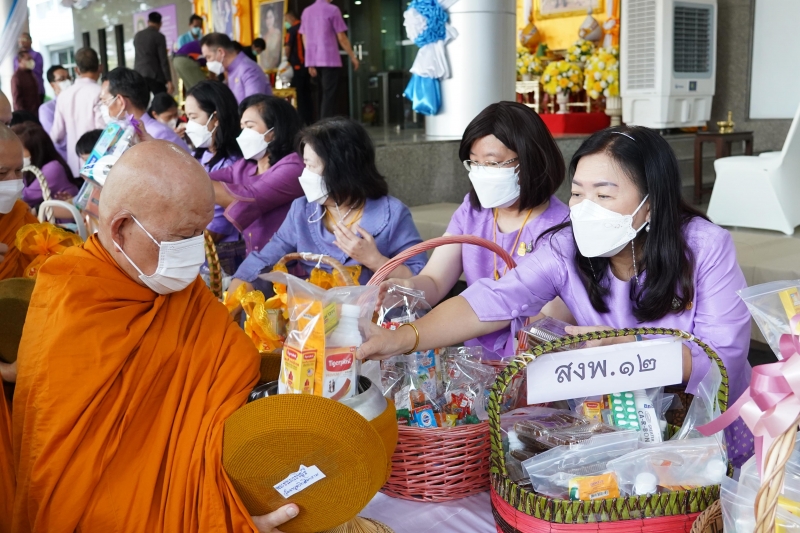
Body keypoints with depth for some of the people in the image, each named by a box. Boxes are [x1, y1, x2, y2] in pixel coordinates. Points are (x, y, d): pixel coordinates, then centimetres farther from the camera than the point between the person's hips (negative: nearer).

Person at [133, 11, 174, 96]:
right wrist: (169, 80, -11)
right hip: (155, 76, -5)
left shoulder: (137, 36, 13)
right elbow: (163, 60, -11)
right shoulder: (159, 36, -5)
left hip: (139, 75, 5)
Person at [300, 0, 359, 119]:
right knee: (329, 95, -6)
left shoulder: (306, 11, 12)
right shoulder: (332, 10, -6)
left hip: (313, 60, 6)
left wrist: (311, 62, 16)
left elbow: (305, 39, 13)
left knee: (324, 94, 14)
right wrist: (352, 56, 3)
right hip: (329, 59, -6)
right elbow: (341, 38, -6)